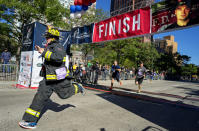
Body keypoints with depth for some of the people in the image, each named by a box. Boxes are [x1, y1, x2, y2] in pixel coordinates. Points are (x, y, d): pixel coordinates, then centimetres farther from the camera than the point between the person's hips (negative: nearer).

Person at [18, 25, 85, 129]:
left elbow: (59, 57, -34)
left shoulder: (57, 46, -14)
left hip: (58, 79, -8)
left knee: (65, 94, 10)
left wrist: (44, 52, -27)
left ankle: (77, 87, 38)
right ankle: (31, 121, 8)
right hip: (48, 79, 8)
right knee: (40, 96, 2)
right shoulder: (50, 47, 17)